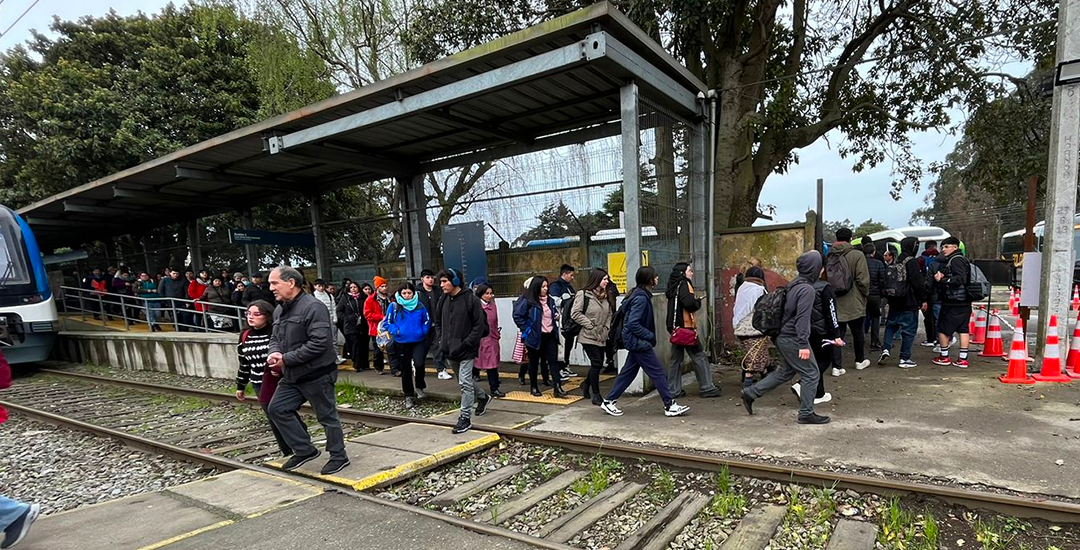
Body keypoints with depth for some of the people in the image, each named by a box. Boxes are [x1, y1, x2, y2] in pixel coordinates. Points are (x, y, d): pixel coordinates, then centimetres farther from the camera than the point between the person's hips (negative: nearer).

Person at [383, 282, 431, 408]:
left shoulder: (420, 306, 0)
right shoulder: (394, 306, -3)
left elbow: (427, 321, 10)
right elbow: (387, 323, 2)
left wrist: (423, 331, -5)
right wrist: (395, 331, -11)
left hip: (418, 342, 0)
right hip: (401, 343, 1)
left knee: (419, 364, -21)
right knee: (405, 370, 10)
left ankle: (419, 387, 7)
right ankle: (408, 396, 27)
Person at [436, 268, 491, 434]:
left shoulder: (471, 299, -13)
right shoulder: (443, 300, 7)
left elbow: (479, 325, -14)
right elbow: (440, 323, 18)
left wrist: (466, 344, -18)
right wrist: (442, 341, 5)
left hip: (466, 351, -7)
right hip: (450, 351, 7)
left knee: (465, 382, -6)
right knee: (465, 380, 21)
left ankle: (466, 418, 5)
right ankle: (483, 397, 44)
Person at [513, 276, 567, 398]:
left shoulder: (550, 299, 8)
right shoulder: (528, 301, -13)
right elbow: (517, 316, -13)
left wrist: (557, 315, 6)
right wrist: (527, 329, -13)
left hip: (550, 336, 5)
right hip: (535, 337, -5)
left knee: (554, 361, -1)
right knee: (534, 362, 10)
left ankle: (558, 388, -1)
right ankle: (533, 387, 24)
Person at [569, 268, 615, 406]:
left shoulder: (607, 297, 10)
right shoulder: (583, 295, -11)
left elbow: (610, 314, 19)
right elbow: (575, 313, -14)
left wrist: (606, 328, 6)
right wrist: (590, 325, -13)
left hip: (601, 337, 7)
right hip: (588, 336, -7)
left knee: (599, 364, 11)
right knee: (596, 363, -7)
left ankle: (586, 385, 37)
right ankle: (596, 395, 5)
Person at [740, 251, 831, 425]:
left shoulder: (794, 284, 11)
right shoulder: (807, 289, -18)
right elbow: (802, 318, -23)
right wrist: (804, 344, -24)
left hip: (783, 336, 9)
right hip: (793, 339, -9)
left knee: (785, 371, 20)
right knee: (811, 373, 3)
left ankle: (751, 393, 19)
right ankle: (806, 413, 12)